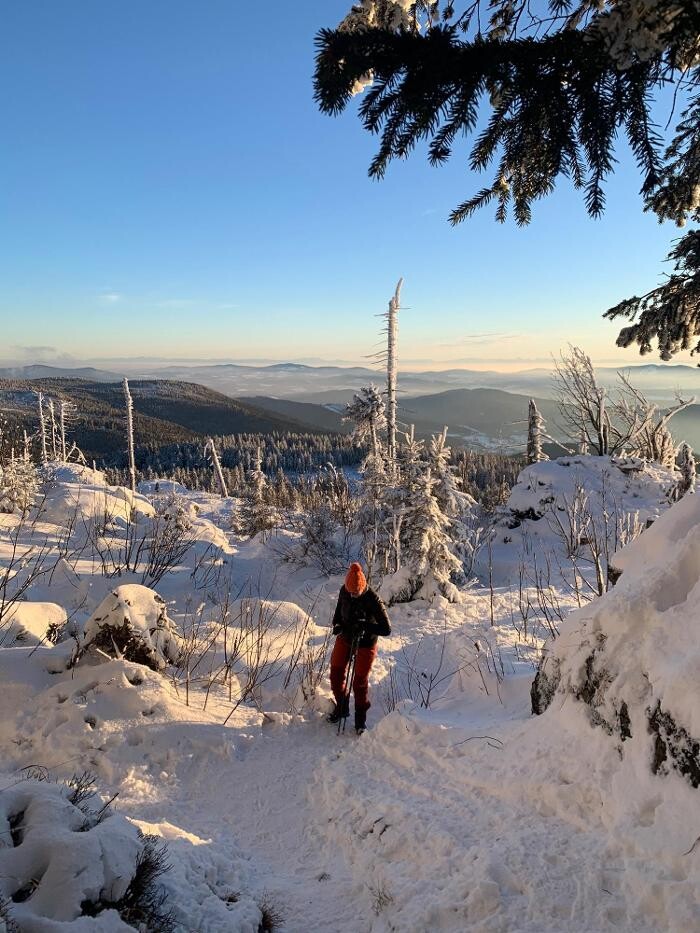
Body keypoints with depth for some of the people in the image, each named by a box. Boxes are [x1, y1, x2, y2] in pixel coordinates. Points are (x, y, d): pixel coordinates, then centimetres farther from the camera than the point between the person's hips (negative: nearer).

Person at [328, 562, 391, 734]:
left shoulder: (373, 600, -31)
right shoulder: (344, 591, -16)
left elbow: (386, 629, -30)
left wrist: (364, 626, -37)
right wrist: (337, 624, -9)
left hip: (365, 644, -5)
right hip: (345, 638, 5)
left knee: (360, 681, 6)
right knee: (336, 674, 13)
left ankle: (361, 718, 28)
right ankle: (341, 707, 39)